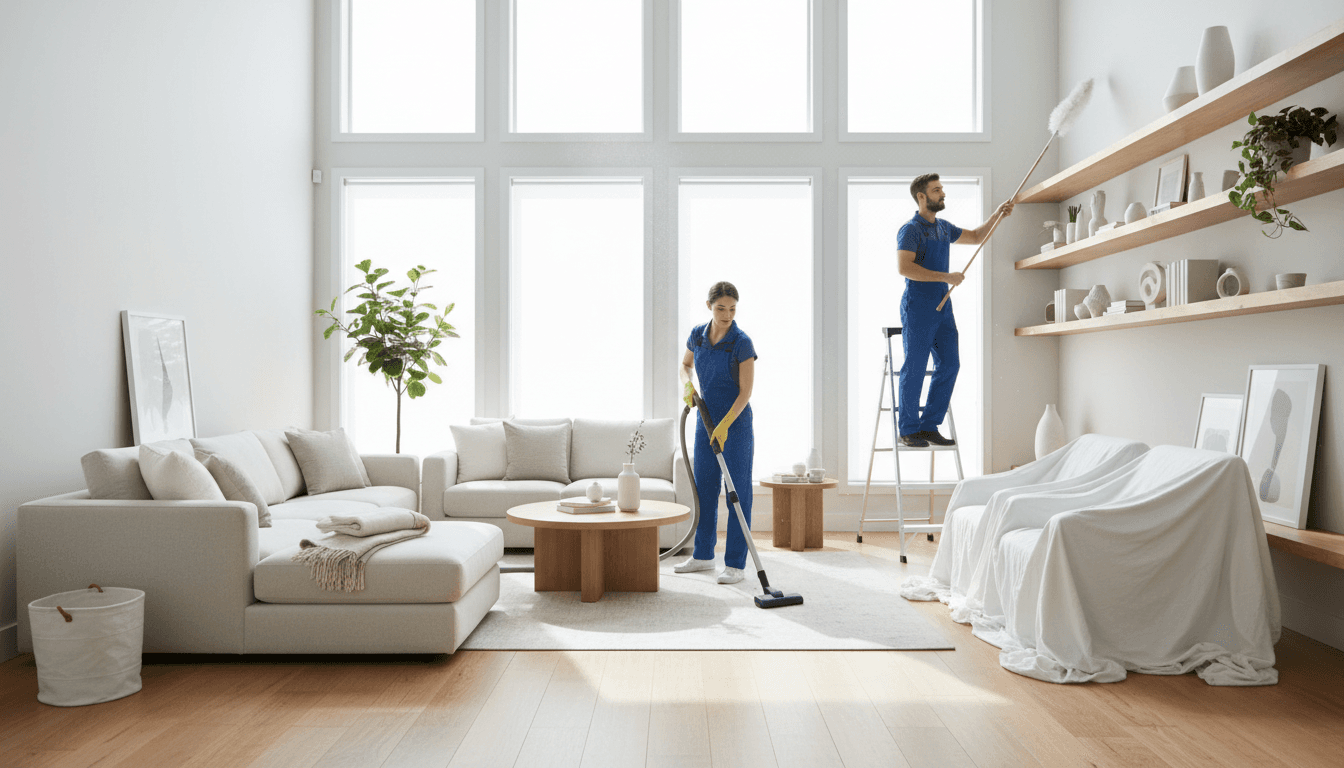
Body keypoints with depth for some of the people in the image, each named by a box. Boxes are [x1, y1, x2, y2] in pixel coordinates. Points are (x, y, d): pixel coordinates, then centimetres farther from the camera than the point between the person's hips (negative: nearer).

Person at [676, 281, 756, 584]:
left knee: (738, 492, -2)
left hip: (736, 422, -6)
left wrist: (724, 426, -25)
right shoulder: (697, 335, 0)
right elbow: (685, 365, 19)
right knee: (704, 488, 13)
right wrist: (686, 384, -3)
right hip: (705, 419, 6)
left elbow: (746, 392, -17)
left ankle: (735, 564, 4)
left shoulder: (742, 342, -16)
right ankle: (703, 555, 27)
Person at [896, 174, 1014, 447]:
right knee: (914, 369, -4)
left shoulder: (944, 227, 16)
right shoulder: (910, 229, -9)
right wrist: (946, 277, -21)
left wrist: (997, 215, 18)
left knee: (949, 365, 4)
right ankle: (908, 430, 5)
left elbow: (975, 237, 32)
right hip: (918, 306, -8)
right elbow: (905, 268, -21)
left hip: (943, 306, 8)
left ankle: (929, 426, 12)